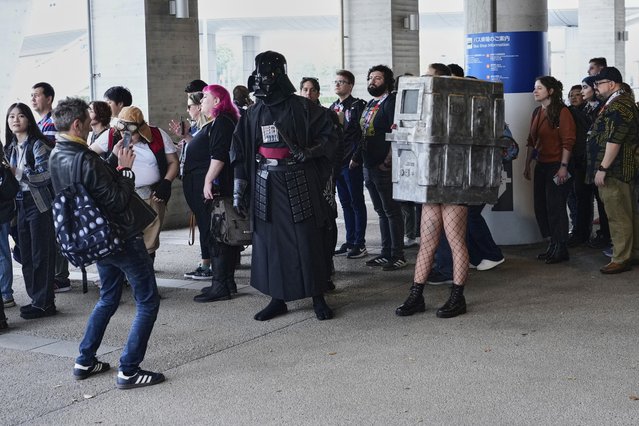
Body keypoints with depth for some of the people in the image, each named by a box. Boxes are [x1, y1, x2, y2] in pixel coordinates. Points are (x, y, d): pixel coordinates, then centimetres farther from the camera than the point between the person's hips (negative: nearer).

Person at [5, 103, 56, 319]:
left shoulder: (37, 145, -10)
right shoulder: (11, 147, 13)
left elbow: (46, 175, -17)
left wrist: (18, 172, -24)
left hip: (39, 205, -8)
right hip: (21, 204, 8)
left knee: (41, 255, -4)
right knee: (26, 256, 9)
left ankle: (44, 303, 2)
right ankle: (36, 299, 18)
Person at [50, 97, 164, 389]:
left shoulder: (56, 156, 3)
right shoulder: (85, 160, -26)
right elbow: (118, 200, -22)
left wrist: (116, 164, 2)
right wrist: (125, 169, -12)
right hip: (122, 237, -9)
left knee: (108, 298, 25)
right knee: (148, 301, 1)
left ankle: (84, 362, 27)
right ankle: (128, 371, 0)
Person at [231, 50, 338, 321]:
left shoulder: (302, 108, -2)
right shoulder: (253, 115, 11)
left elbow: (329, 136, 2)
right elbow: (240, 154, 14)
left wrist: (309, 152, -15)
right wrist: (238, 191, 9)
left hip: (299, 186, -4)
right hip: (266, 186, 4)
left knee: (308, 241, -2)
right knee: (270, 242, 4)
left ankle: (318, 298, 9)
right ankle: (278, 299, 15)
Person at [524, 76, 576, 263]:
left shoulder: (562, 112, -10)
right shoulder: (537, 113, 13)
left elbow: (568, 141, -15)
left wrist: (563, 166, -19)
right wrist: (527, 164, 15)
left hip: (556, 166, -8)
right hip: (541, 165, 8)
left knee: (555, 207, -4)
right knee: (540, 206, 9)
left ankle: (561, 249, 6)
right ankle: (552, 246, 21)